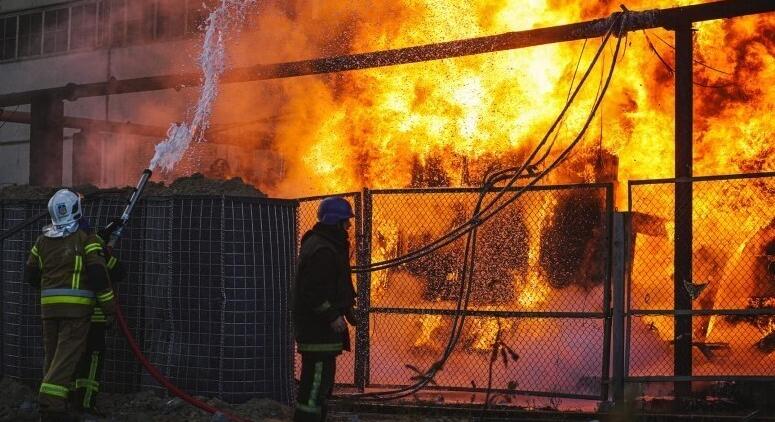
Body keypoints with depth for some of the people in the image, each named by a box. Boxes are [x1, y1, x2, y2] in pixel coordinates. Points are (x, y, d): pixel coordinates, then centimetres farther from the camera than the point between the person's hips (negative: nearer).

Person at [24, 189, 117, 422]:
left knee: (52, 356, 12)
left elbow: (30, 274, 16)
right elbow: (97, 272, -13)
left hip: (48, 305, 5)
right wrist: (109, 304, -5)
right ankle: (51, 403, -23)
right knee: (67, 355, -9)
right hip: (77, 306, -5)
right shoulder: (86, 238, -6)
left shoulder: (43, 240, 11)